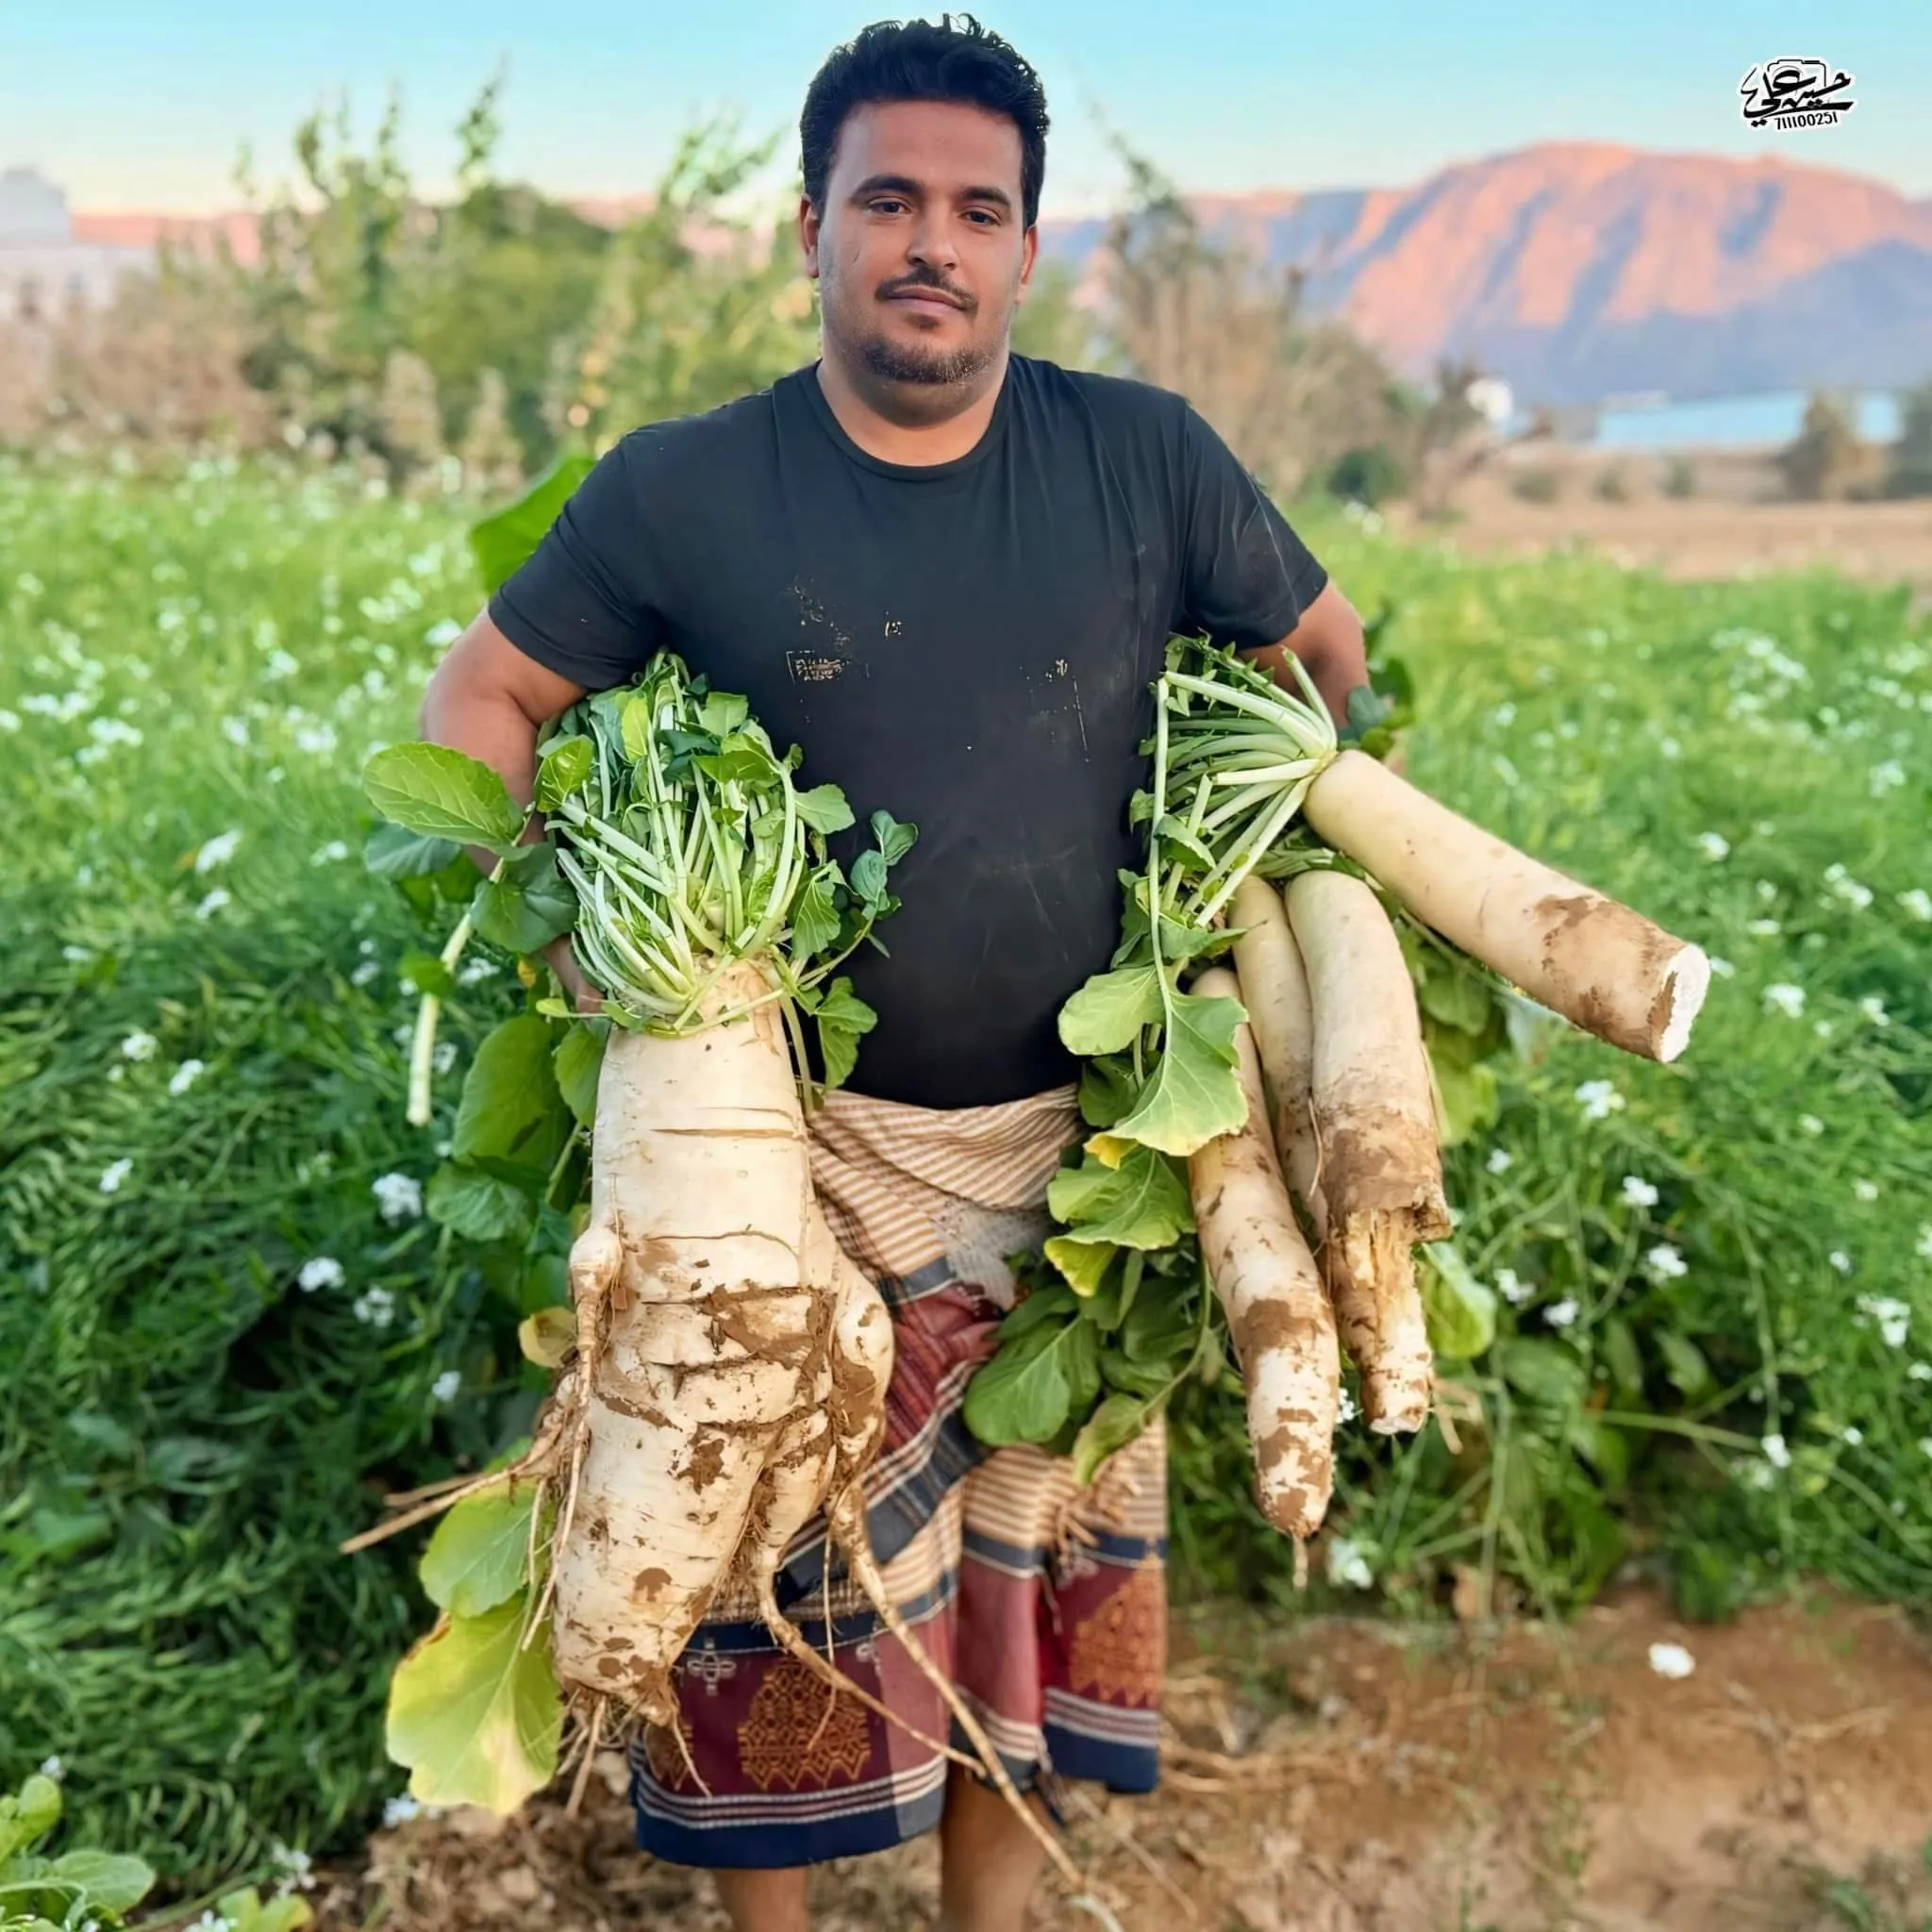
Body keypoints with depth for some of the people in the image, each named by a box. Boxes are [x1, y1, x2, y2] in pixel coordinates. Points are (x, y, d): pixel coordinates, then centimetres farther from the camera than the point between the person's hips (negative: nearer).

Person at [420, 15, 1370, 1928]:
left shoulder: (1146, 460, -5)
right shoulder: (681, 489, -7)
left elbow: (1321, 650, 9)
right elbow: (477, 695, 3)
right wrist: (557, 921, -11)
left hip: (1073, 1140, 2)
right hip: (800, 1138, -1)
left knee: (1029, 1554, 16)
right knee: (779, 1561, 9)